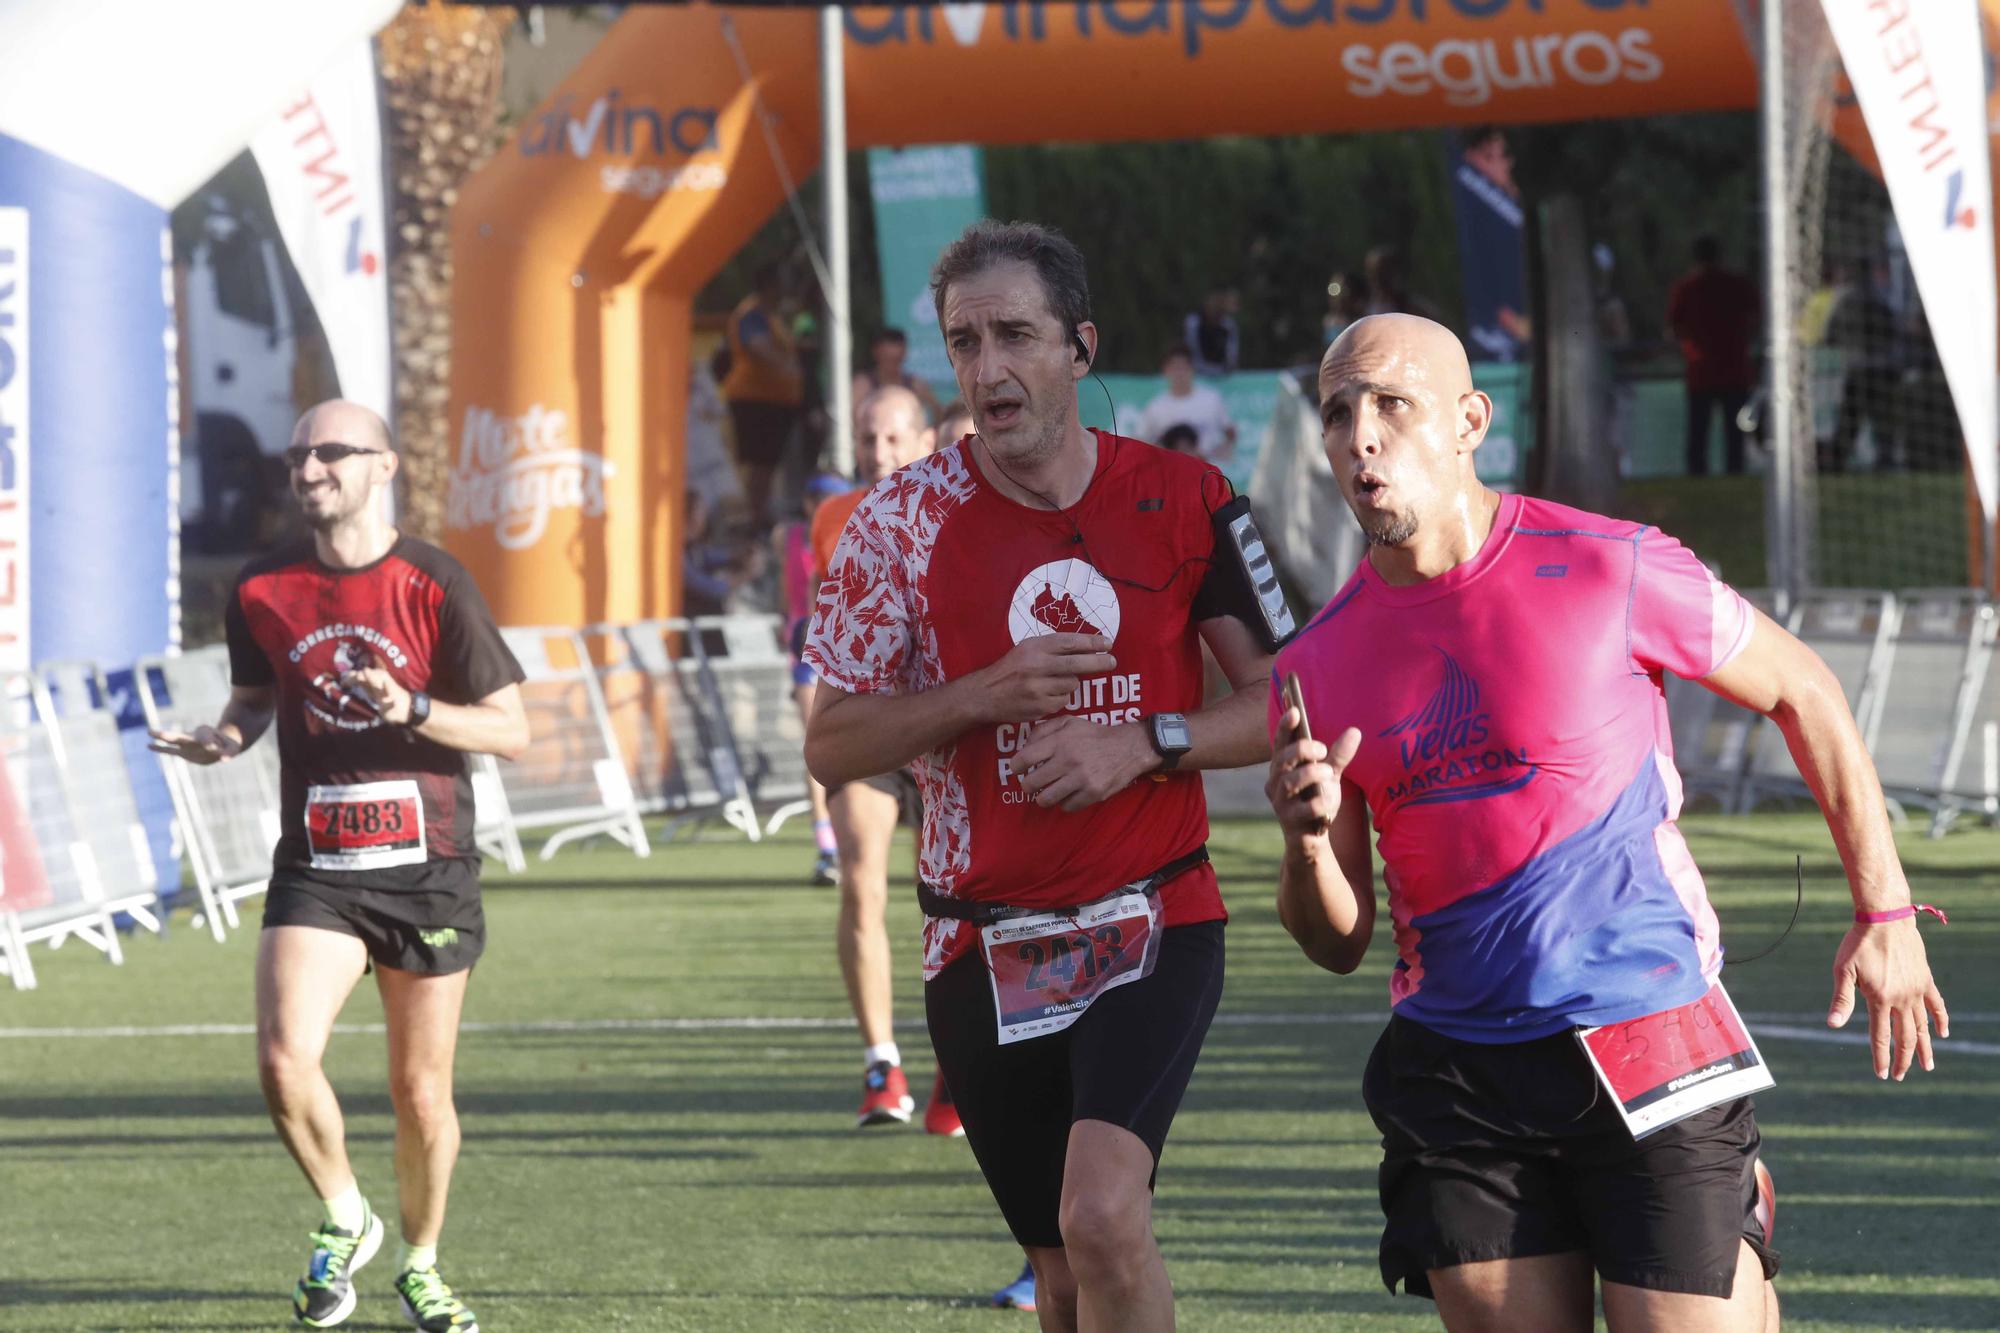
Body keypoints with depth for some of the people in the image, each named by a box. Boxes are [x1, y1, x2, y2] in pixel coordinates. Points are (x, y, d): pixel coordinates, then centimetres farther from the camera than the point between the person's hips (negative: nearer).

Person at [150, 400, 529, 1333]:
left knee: (421, 1095, 5)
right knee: (285, 1062, -19)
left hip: (427, 870, -1)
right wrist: (223, 738, -3)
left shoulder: (434, 585, -6)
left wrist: (413, 708, -21)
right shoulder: (263, 590, 3)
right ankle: (344, 1220, 8)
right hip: (315, 870, 2)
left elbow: (511, 730, -4)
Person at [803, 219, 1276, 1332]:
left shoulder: (1183, 499, -2)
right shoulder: (907, 520, -2)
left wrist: (1144, 745, -15)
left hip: (1156, 921, -2)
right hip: (987, 943, 2)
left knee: (1102, 1220, -24)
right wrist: (982, 696, -16)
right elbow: (832, 747, -1)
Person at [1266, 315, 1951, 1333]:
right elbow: (1337, 942, 9)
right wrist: (1308, 838, -13)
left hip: (1652, 1046, -4)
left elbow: (1802, 692, 6)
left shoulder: (1608, 570, -7)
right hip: (1458, 1074, 4)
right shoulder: (1318, 664, 4)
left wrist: (1883, 912, 6)